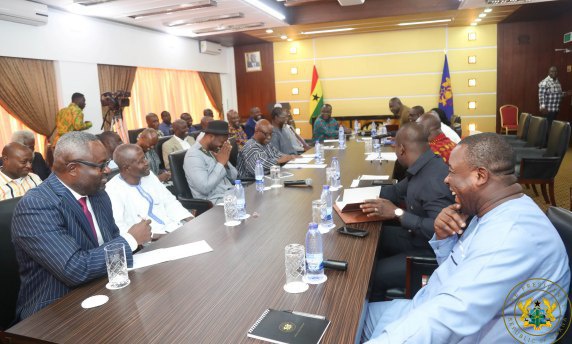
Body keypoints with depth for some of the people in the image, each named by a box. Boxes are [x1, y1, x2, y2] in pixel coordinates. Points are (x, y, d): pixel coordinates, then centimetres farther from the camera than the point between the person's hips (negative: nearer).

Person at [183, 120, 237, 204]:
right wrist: (221, 163, -15)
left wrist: (225, 162, -5)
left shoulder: (214, 150, 12)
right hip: (215, 201, -8)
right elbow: (205, 188, -23)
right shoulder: (193, 156, -12)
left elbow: (233, 178, 14)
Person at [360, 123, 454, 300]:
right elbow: (398, 191, 14)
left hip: (432, 252, -10)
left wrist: (398, 214, -28)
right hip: (417, 237, 10)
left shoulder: (433, 178, -28)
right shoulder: (422, 167, 0)